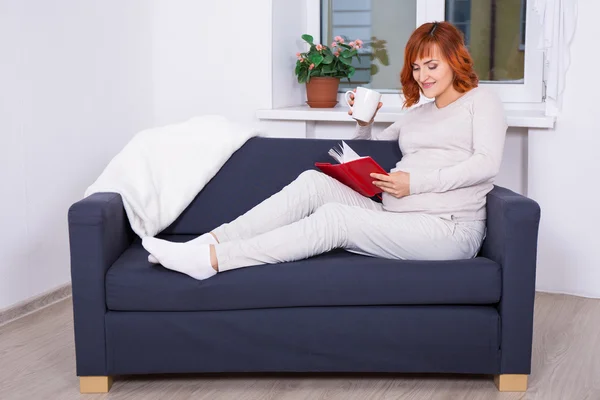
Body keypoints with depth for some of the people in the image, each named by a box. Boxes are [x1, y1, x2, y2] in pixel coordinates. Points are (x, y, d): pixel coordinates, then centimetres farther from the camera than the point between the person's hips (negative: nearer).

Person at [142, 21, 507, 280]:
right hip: (392, 217, 7)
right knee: (313, 181, -15)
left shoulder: (482, 100, 8)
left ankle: (211, 260, -32)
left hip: (448, 227, -7)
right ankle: (211, 241, -23)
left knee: (333, 218, -27)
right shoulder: (416, 114, 28)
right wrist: (364, 122, 10)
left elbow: (487, 164, -8)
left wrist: (417, 181, -14)